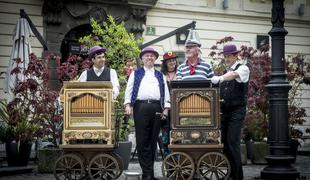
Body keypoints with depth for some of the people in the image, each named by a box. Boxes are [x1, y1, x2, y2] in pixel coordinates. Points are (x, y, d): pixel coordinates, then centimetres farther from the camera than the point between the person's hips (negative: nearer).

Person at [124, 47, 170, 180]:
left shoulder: (160, 76, 21)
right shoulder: (136, 73, 16)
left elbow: (165, 92, 14)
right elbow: (129, 90, 7)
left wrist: (166, 108, 2)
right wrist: (128, 105, -6)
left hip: (156, 108, 2)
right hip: (140, 107, -2)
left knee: (153, 140, 3)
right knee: (142, 140, -7)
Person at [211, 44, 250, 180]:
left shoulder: (243, 68, -3)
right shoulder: (225, 72, 17)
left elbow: (234, 75, -26)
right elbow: (221, 91, 14)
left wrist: (220, 78, -42)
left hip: (237, 111, -6)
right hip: (224, 111, 6)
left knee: (232, 142, -11)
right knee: (225, 142, 6)